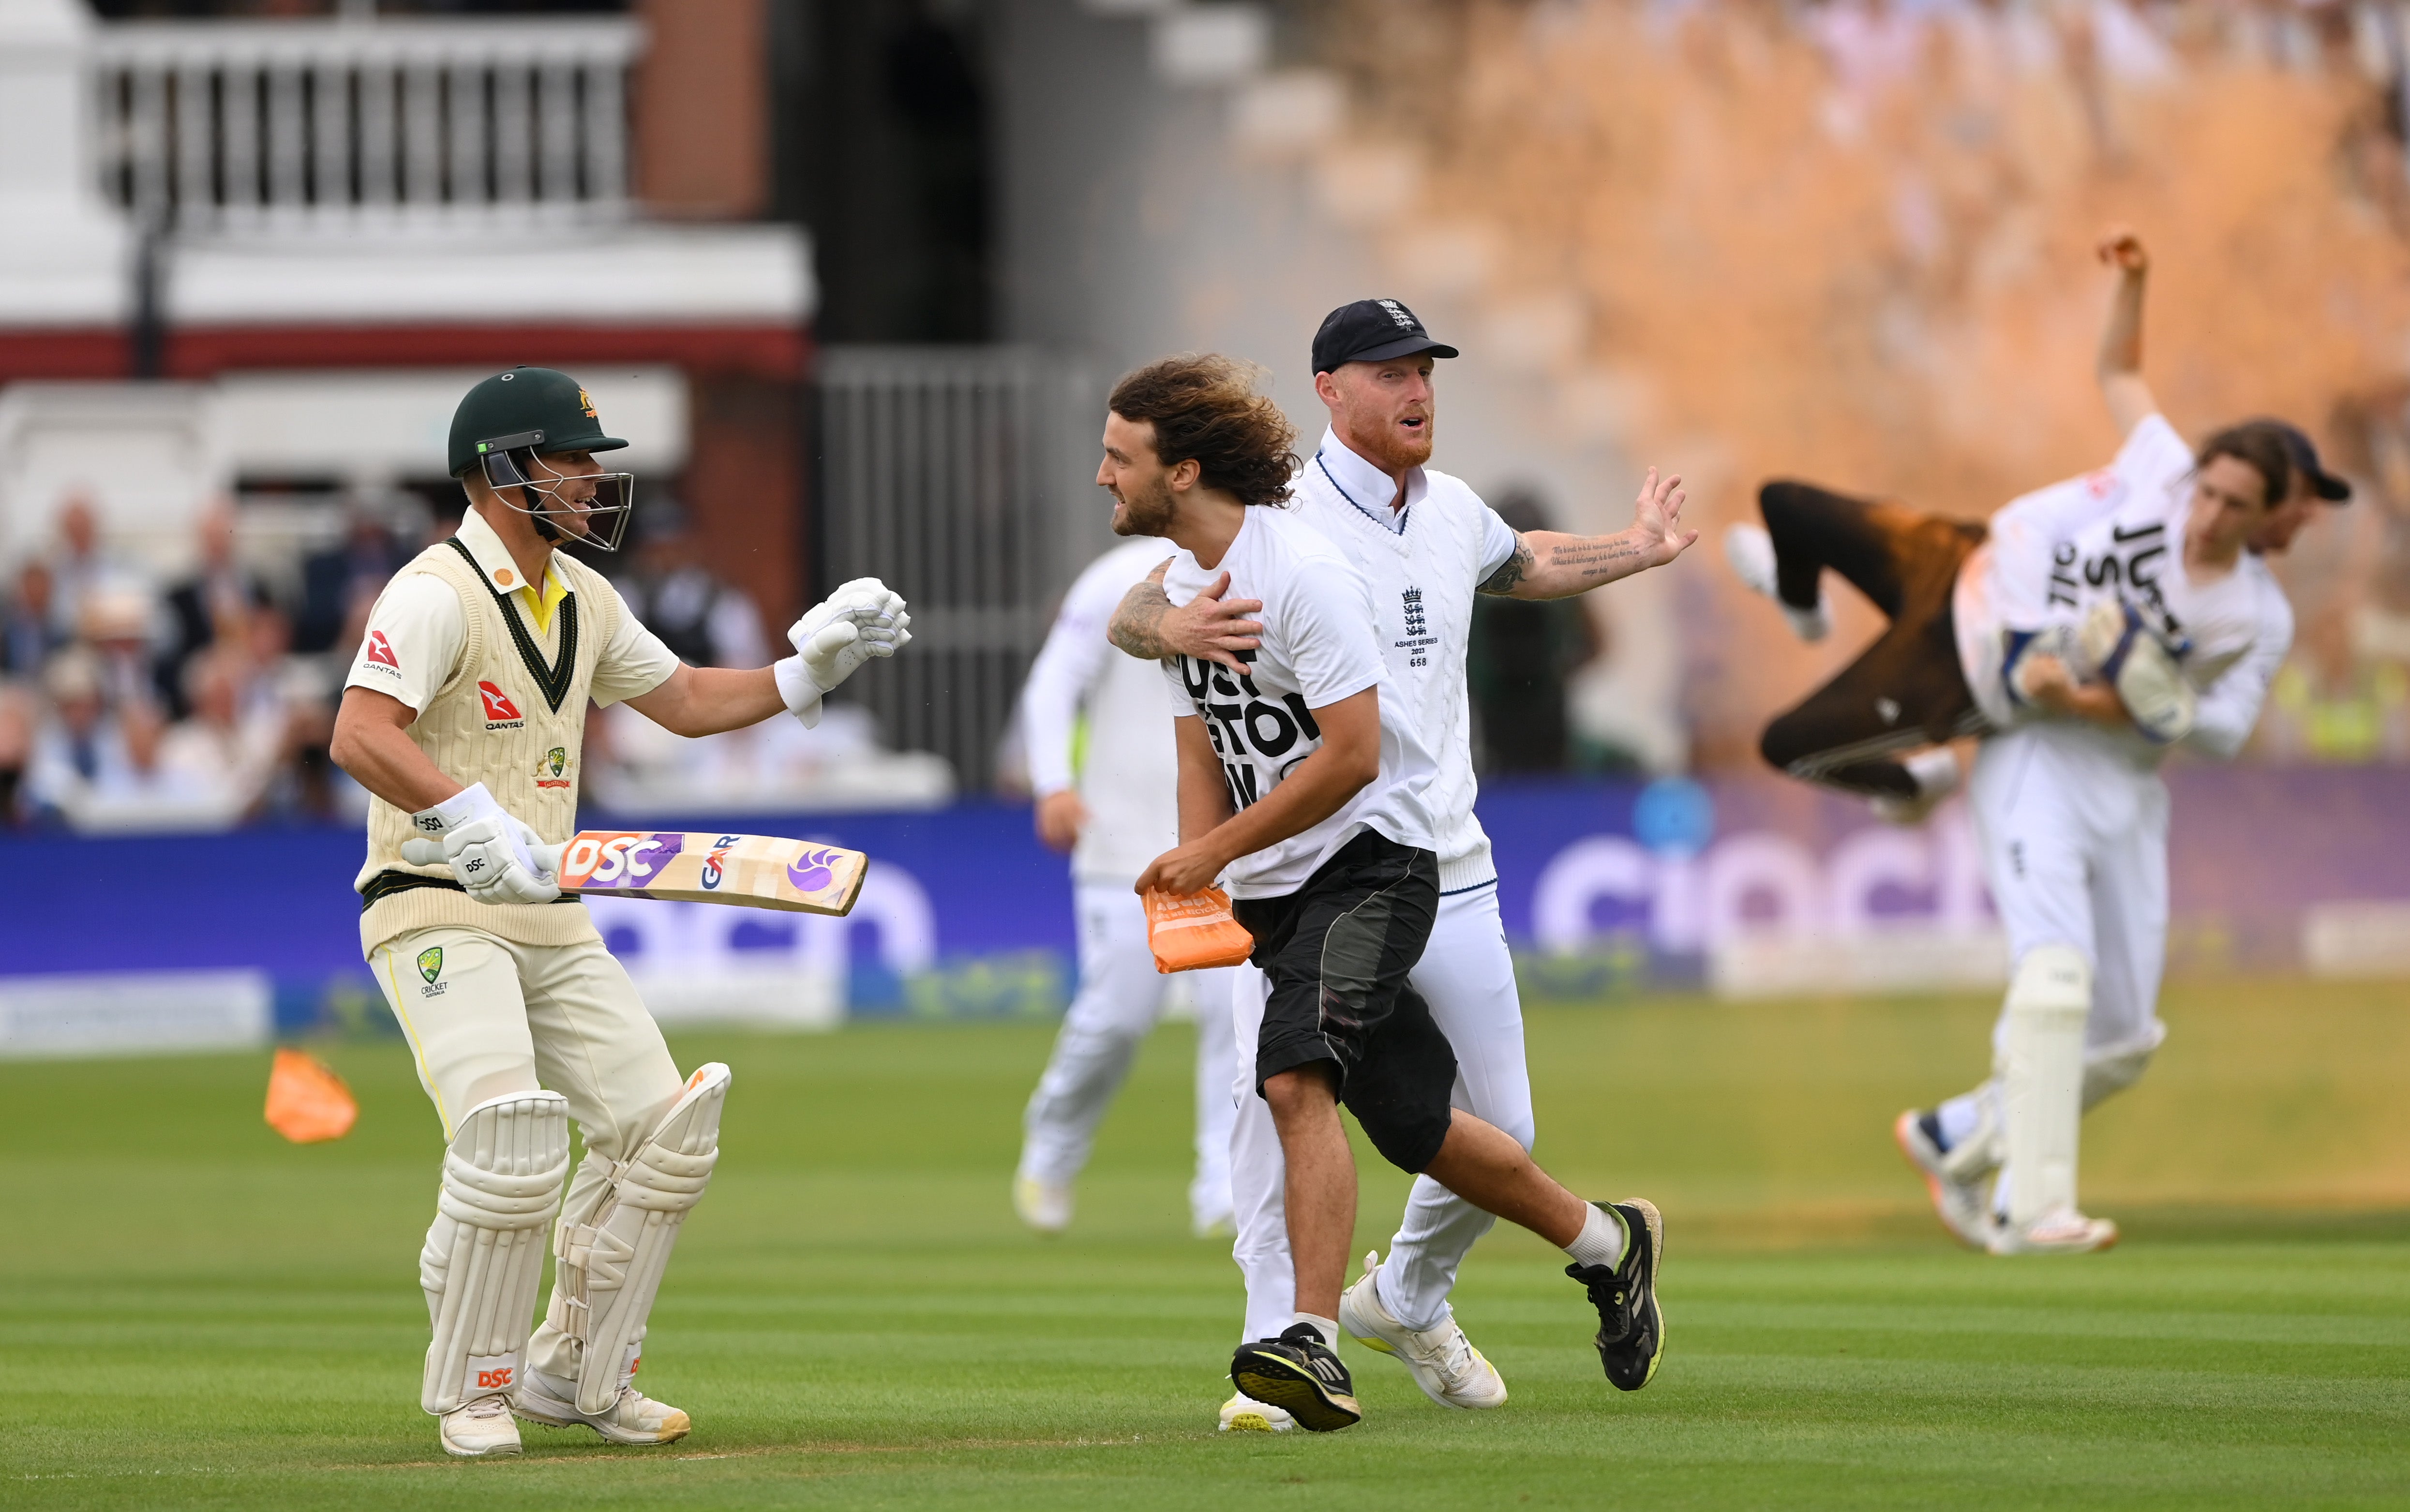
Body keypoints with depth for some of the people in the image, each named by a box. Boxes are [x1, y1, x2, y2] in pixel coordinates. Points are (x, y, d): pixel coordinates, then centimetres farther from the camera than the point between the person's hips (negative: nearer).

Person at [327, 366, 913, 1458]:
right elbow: (360, 736, -28)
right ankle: (470, 1388, -7)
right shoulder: (436, 594, -15)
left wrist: (810, 664, 14)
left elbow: (686, 701, 25)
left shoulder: (583, 599, 13)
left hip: (552, 920, 9)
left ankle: (574, 1374, 18)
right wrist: (476, 822, -37)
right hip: (437, 915, -8)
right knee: (510, 1137, -24)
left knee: (664, 1132, 3)